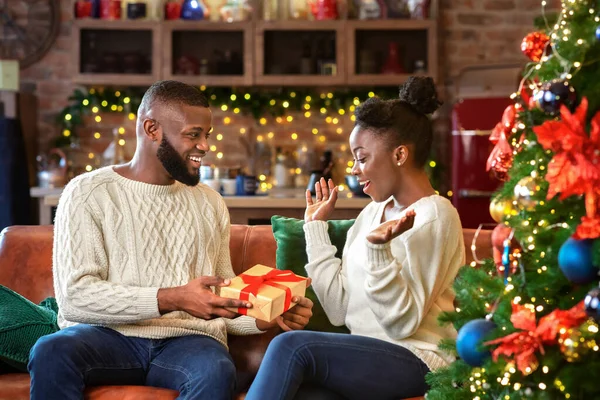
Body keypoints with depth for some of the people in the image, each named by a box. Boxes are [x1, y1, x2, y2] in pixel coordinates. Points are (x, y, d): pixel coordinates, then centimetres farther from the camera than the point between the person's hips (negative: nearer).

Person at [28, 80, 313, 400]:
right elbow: (74, 296, -12)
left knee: (217, 371, -34)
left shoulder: (210, 203, 15)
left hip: (187, 340, 3)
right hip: (109, 335, -2)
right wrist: (171, 300, -22)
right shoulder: (88, 193, 0)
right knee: (52, 352, -36)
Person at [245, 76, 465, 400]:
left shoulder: (434, 215, -8)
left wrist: (378, 249, -26)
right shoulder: (372, 213, 14)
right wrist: (316, 226, 12)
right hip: (366, 354, 6)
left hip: (415, 361, -6)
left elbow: (403, 323, -13)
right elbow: (340, 309, 8)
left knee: (291, 347, -28)